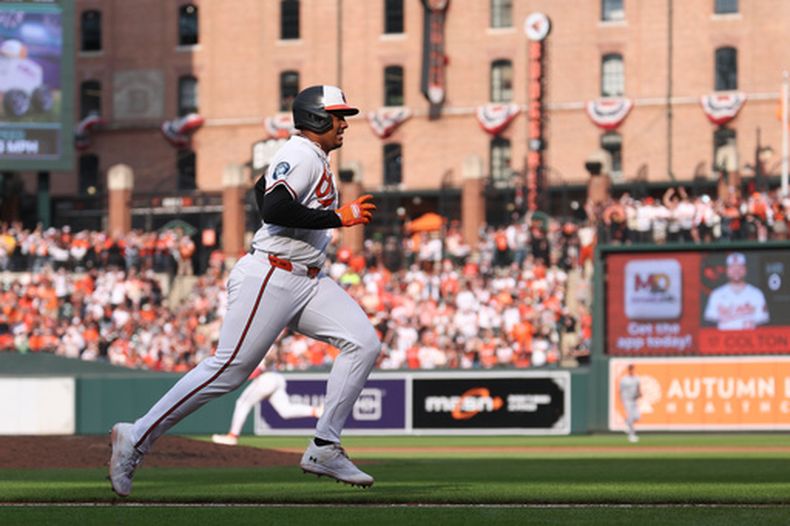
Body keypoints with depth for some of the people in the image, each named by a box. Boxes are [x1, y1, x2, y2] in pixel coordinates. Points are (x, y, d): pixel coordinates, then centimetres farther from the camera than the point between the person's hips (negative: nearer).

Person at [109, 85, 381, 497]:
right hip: (270, 279, -10)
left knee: (364, 343, -4)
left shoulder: (312, 157, 19)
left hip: (309, 283, 10)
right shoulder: (301, 155, -12)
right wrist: (337, 218, -21)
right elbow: (273, 208, -27)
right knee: (228, 369, -11)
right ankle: (136, 438, -3)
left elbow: (264, 190, 34)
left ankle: (324, 450, -3)